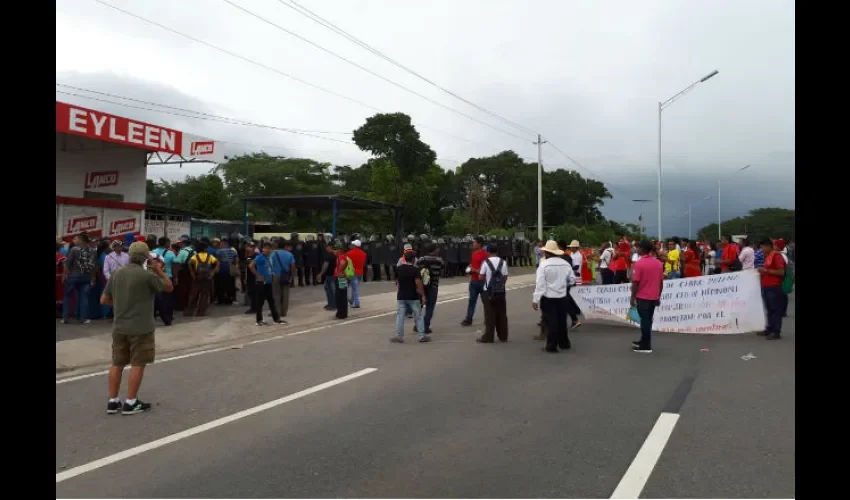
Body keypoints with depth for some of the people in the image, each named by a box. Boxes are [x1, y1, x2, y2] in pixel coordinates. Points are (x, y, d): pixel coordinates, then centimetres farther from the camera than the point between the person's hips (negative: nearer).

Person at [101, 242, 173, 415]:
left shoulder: (116, 274, 6)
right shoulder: (147, 275, -13)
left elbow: (104, 300, 10)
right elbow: (169, 287, 0)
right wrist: (159, 270, 5)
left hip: (119, 327, 6)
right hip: (140, 328, -6)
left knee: (117, 363, 13)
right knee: (138, 364, 2)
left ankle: (113, 401, 18)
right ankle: (131, 402, 6)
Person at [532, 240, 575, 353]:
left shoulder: (544, 264, -13)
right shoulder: (566, 264, 3)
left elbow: (540, 283, -16)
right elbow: (572, 280, 9)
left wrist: (535, 299, -13)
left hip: (548, 297, -5)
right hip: (562, 297, 5)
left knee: (551, 321, 1)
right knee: (562, 320, 16)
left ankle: (552, 346, 4)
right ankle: (564, 343, 27)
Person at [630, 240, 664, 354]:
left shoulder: (639, 263, -15)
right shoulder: (658, 263, 6)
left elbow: (636, 282, -16)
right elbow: (661, 282, 9)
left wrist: (633, 297, -8)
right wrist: (659, 296, 16)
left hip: (642, 297, -6)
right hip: (654, 297, 6)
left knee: (645, 321, -1)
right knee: (648, 320, 16)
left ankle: (646, 346, 2)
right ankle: (644, 342, 27)